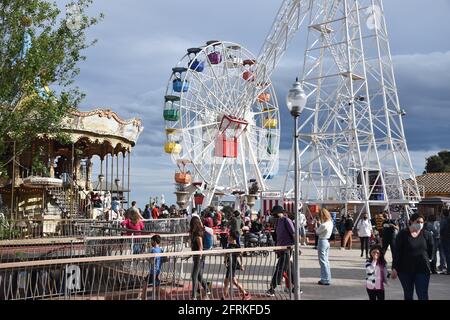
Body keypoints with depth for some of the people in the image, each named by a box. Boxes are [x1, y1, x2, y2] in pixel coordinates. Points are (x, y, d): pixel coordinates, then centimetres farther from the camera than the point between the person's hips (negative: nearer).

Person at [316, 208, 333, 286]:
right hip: (327, 241, 9)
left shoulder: (324, 225, -24)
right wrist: (320, 224, 1)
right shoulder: (330, 223, 4)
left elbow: (317, 232, -11)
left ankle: (325, 280, 2)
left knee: (323, 261, -2)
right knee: (326, 261, 18)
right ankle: (327, 279, 25)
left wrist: (319, 224, 1)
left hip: (322, 241, -9)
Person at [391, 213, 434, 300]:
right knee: (408, 296, 13)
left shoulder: (426, 234, 0)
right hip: (405, 270, 0)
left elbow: (430, 251, 12)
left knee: (423, 296, -5)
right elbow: (397, 252, -6)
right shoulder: (403, 234, -5)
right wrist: (394, 268, -9)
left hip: (422, 270, 0)